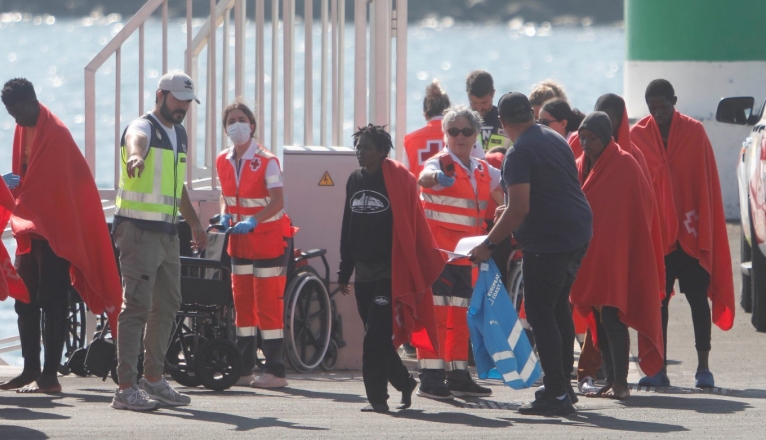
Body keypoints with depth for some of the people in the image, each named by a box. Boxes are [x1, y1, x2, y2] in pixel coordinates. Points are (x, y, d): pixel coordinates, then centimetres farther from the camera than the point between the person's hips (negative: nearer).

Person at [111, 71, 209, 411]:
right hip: (139, 230, -9)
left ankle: (154, 379, 22)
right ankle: (126, 388, -15)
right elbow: (136, 139, -37)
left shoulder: (179, 134, 17)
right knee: (137, 306, -12)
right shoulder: (144, 128, -10)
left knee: (167, 306, 13)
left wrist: (195, 224, 34)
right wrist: (136, 155, -61)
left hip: (167, 233, 9)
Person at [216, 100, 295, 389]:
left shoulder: (266, 161, -15)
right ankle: (243, 369, 14)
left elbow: (277, 202, -23)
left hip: (269, 237, -7)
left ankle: (275, 371, -6)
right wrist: (225, 215, -4)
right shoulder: (223, 162, 5)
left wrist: (253, 220, -36)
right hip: (240, 240, 7)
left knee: (268, 303, -8)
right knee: (242, 302, 8)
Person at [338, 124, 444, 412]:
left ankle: (377, 397, -9)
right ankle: (404, 382, 27)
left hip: (390, 271, -7)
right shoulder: (354, 181, 12)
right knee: (376, 337, 10)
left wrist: (407, 270, -12)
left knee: (377, 336, -13)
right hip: (364, 270, 7)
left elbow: (409, 227, -8)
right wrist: (345, 270, 18)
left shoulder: (398, 181, -8)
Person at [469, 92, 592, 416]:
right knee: (558, 306, 18)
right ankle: (563, 385, 22)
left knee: (540, 311, -5)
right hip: (578, 234, 9)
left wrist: (489, 244, -15)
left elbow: (519, 208, -22)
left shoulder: (519, 154, -15)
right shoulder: (555, 140, 14)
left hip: (548, 241, -9)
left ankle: (556, 393, -9)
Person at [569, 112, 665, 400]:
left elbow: (640, 209, -8)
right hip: (589, 255, 7)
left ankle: (620, 382, -12)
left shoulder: (624, 165, -6)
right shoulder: (581, 167, 13)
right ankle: (611, 381, 10)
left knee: (612, 317, -12)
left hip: (615, 254, -7)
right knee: (599, 319, 6)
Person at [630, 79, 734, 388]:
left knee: (697, 298, 1)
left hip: (691, 232, -1)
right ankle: (659, 370, 4)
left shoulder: (694, 132, -1)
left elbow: (707, 184, -2)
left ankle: (703, 367, 5)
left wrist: (706, 232, -7)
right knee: (656, 300, 1)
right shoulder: (638, 135, 2)